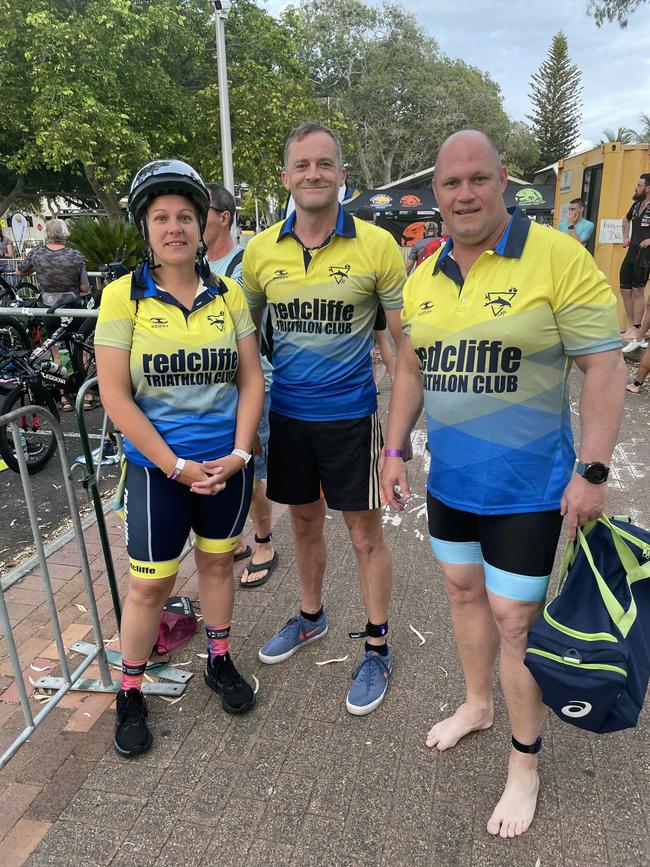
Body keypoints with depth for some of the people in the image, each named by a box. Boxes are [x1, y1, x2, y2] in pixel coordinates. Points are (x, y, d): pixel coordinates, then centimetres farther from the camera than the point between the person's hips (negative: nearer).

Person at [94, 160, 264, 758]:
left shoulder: (228, 294, 1)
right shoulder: (124, 296, -7)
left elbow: (251, 378, 2)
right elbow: (115, 396, -11)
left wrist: (239, 452, -10)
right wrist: (177, 466, -14)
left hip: (228, 464, 3)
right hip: (157, 468, -2)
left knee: (217, 562, 18)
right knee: (150, 586, 7)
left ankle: (220, 661, 40)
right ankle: (130, 692, 29)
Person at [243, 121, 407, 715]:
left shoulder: (376, 245, -9)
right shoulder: (262, 250, 0)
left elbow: (407, 340, -4)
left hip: (350, 414, -3)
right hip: (287, 413, 4)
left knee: (366, 534, 7)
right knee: (304, 521, 20)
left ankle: (378, 648, 28)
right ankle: (311, 616, 43)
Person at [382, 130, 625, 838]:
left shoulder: (556, 257, -14)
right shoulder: (423, 278, 4)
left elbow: (603, 365, -14)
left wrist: (592, 471, -17)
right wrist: (394, 447, 8)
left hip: (526, 486, -6)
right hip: (448, 480, 6)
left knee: (514, 621, 4)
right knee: (464, 593, 20)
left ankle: (525, 764, 29)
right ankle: (476, 705, 46)